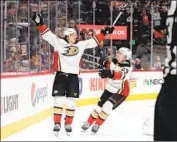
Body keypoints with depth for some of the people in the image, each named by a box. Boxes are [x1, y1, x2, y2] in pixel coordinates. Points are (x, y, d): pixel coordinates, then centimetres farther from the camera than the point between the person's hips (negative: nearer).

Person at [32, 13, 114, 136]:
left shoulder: (81, 45, 11)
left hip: (73, 76, 3)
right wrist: (40, 23, -13)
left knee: (71, 102, 5)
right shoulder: (59, 42, 2)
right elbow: (47, 34, -2)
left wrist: (104, 33, 13)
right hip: (61, 75, -3)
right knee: (59, 100, -4)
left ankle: (68, 124, 15)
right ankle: (57, 124, 3)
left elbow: (94, 41, 16)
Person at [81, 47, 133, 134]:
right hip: (110, 89, 7)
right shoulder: (115, 62, -4)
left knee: (107, 106, -21)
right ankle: (89, 122, 24)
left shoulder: (127, 67, -25)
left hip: (121, 92, -7)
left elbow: (122, 76, -44)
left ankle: (97, 124, -5)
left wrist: (111, 73, -62)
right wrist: (106, 65, -19)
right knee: (100, 105, 8)